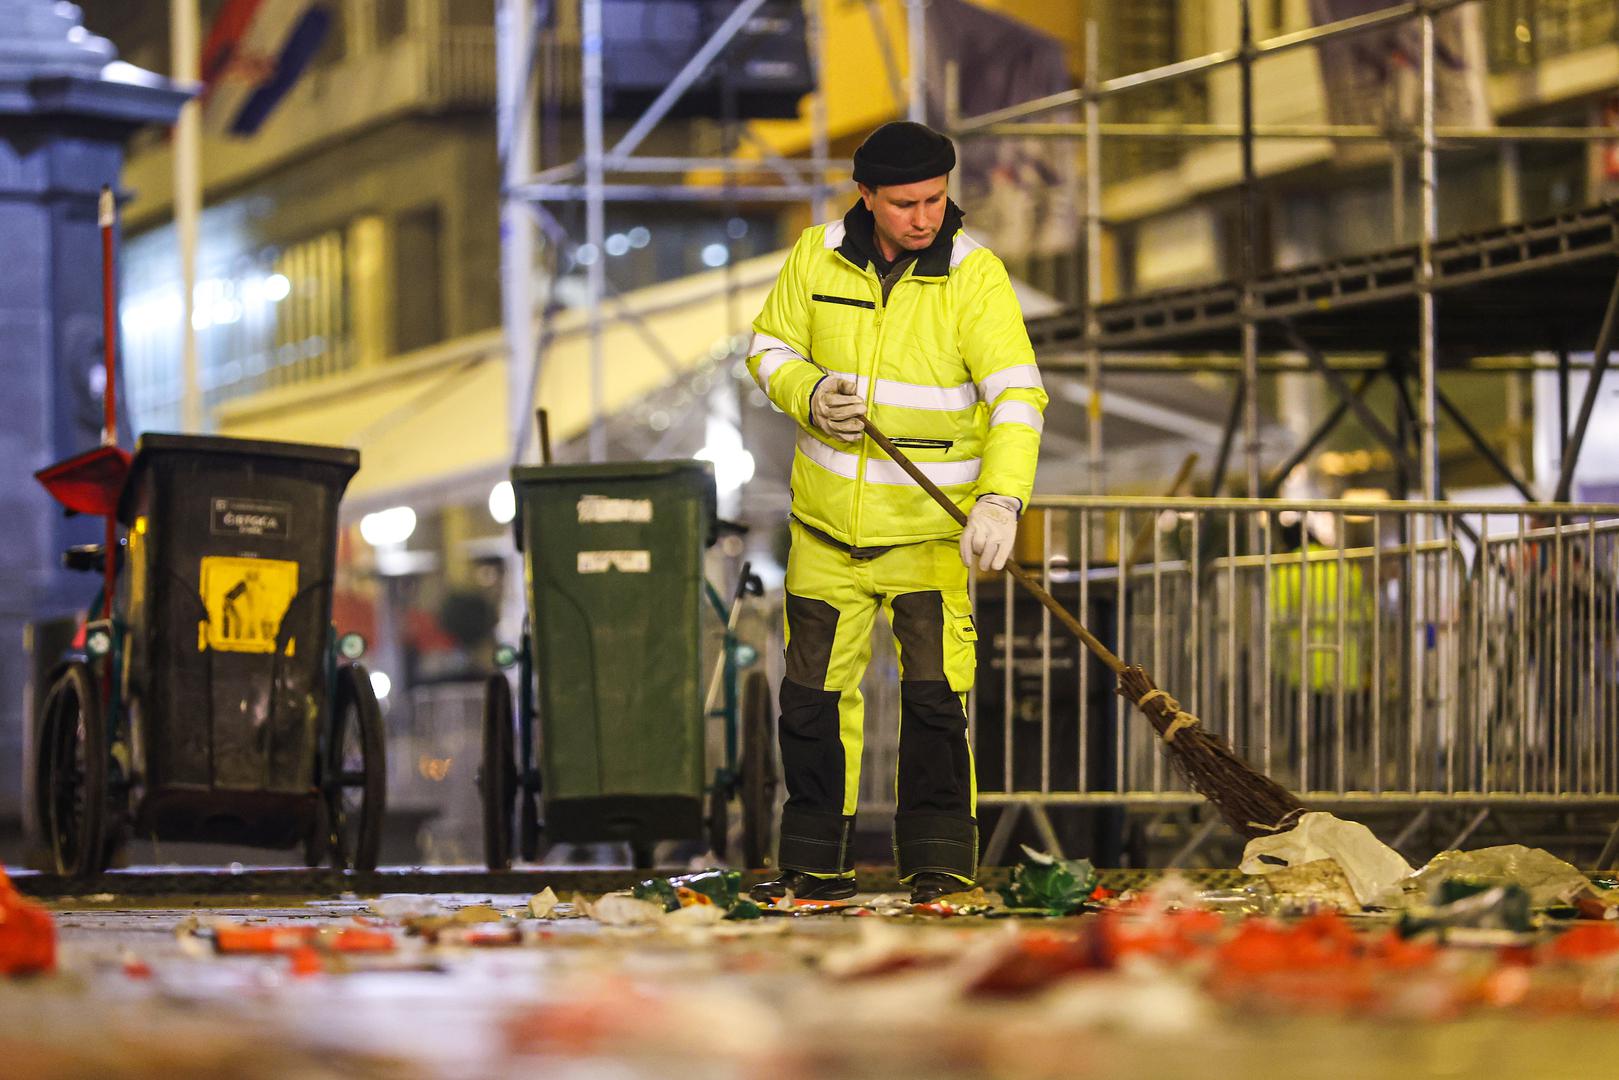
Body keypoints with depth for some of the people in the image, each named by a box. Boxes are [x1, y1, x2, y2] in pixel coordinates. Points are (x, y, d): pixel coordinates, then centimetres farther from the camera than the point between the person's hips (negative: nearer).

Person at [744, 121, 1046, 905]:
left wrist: (1001, 500, -33)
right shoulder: (818, 258, -2)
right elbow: (771, 344, 10)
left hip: (929, 526, -3)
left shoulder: (974, 275, -12)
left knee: (936, 693, -11)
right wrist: (807, 395, -12)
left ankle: (939, 865, -1)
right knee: (813, 694, 9)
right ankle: (816, 863, 22)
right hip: (828, 523, 4)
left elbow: (1016, 396, -20)